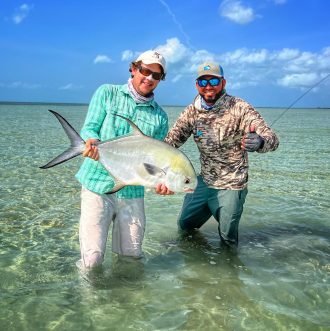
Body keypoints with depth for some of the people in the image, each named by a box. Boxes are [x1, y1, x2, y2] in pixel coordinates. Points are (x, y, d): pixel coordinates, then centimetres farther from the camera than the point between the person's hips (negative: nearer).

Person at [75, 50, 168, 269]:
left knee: (132, 256, 10)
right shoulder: (107, 93, 2)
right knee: (92, 261, -7)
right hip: (98, 185, -3)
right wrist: (92, 141, -27)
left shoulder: (160, 117, 7)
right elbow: (88, 129, -3)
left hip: (132, 191, 3)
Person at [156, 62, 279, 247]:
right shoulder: (192, 112, -4)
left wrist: (259, 142, -51)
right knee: (185, 225, 19)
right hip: (204, 181, 5)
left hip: (231, 186, -5)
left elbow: (272, 139, -27)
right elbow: (170, 143, -7)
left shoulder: (239, 108, -18)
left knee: (228, 240, 3)